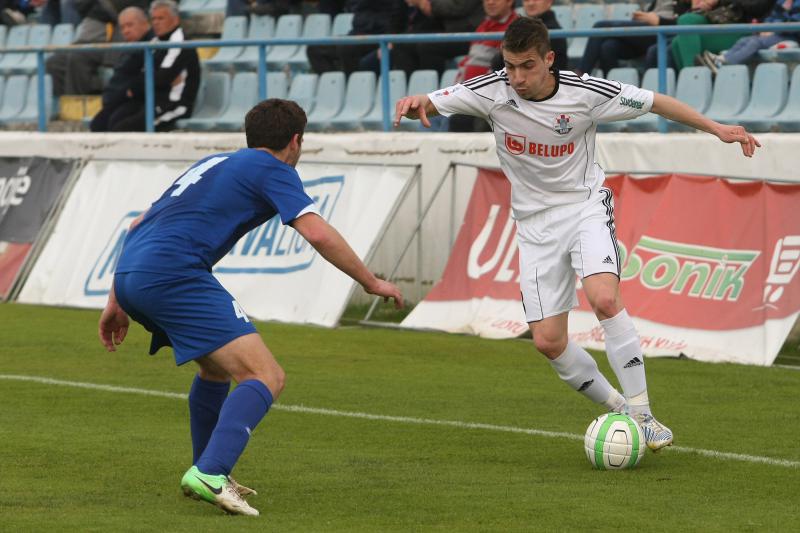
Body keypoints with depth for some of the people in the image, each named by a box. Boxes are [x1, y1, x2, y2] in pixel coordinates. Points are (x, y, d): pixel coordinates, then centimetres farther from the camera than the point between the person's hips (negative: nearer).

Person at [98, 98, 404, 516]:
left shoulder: (214, 163, 31)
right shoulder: (272, 169, 8)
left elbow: (139, 226, 31)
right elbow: (317, 233, -6)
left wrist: (117, 301, 33)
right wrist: (371, 283, 5)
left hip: (130, 276, 9)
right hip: (174, 274, -9)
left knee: (218, 366, 30)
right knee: (265, 377, -12)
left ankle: (206, 475, 33)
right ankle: (210, 474, -30)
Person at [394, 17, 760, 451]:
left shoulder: (585, 93, -16)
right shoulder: (492, 91, -13)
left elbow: (654, 102, -3)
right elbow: (427, 106, -14)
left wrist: (717, 129, -3)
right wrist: (417, 103, -38)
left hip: (585, 206, -3)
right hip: (535, 221, 3)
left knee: (604, 299, -28)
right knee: (548, 342, -3)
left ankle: (641, 414, -20)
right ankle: (615, 406, 19)